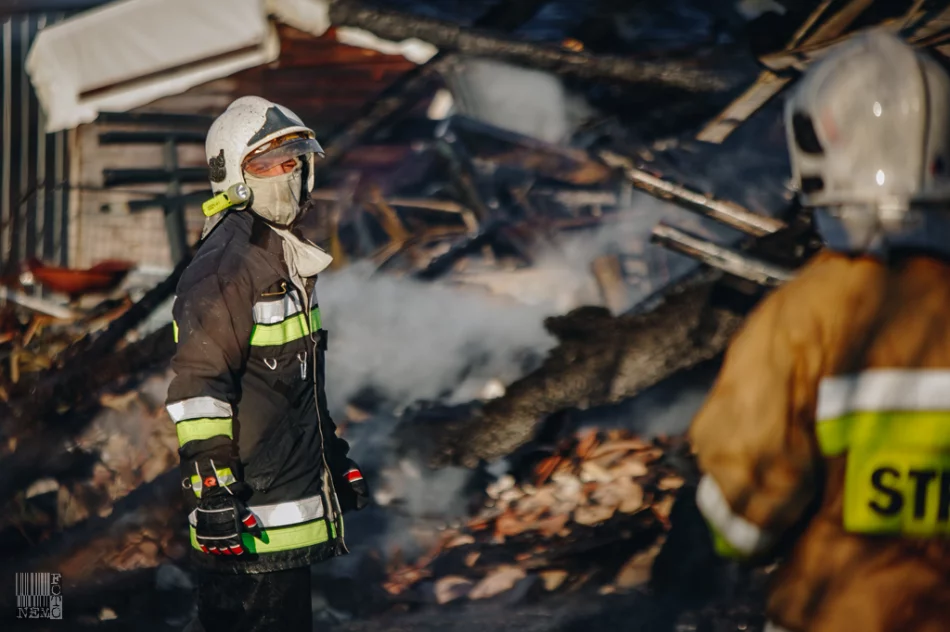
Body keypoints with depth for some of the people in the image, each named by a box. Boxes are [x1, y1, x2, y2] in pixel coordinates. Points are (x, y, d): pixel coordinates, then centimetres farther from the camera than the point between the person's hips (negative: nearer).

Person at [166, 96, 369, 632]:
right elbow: (198, 386, -20)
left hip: (294, 496, 10)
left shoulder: (289, 257, 16)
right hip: (248, 508, -10)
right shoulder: (224, 269, -15)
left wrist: (337, 459, 27)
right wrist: (212, 491, -24)